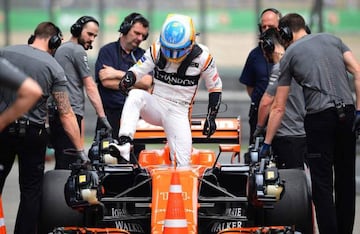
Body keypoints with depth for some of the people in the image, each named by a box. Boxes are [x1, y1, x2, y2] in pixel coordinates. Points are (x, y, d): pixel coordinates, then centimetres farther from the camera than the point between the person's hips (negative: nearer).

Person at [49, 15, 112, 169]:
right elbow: (90, 87, -9)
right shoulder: (77, 50, -6)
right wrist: (102, 116, -9)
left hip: (55, 113, 9)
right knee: (68, 164, -13)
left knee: (61, 164, 9)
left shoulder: (61, 49, 22)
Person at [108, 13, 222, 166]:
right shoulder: (157, 50, -4)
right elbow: (138, 70, -1)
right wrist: (128, 79, -26)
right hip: (156, 105, 0)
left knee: (183, 162, -16)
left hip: (179, 112, 0)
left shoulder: (202, 57, -6)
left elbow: (215, 87, 6)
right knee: (135, 95, -34)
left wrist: (211, 117, 2)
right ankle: (124, 143, -45)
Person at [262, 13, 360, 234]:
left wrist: (267, 143, 16)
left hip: (320, 116, -4)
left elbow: (278, 108, 10)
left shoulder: (289, 55, 9)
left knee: (322, 183, 1)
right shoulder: (333, 39, 17)